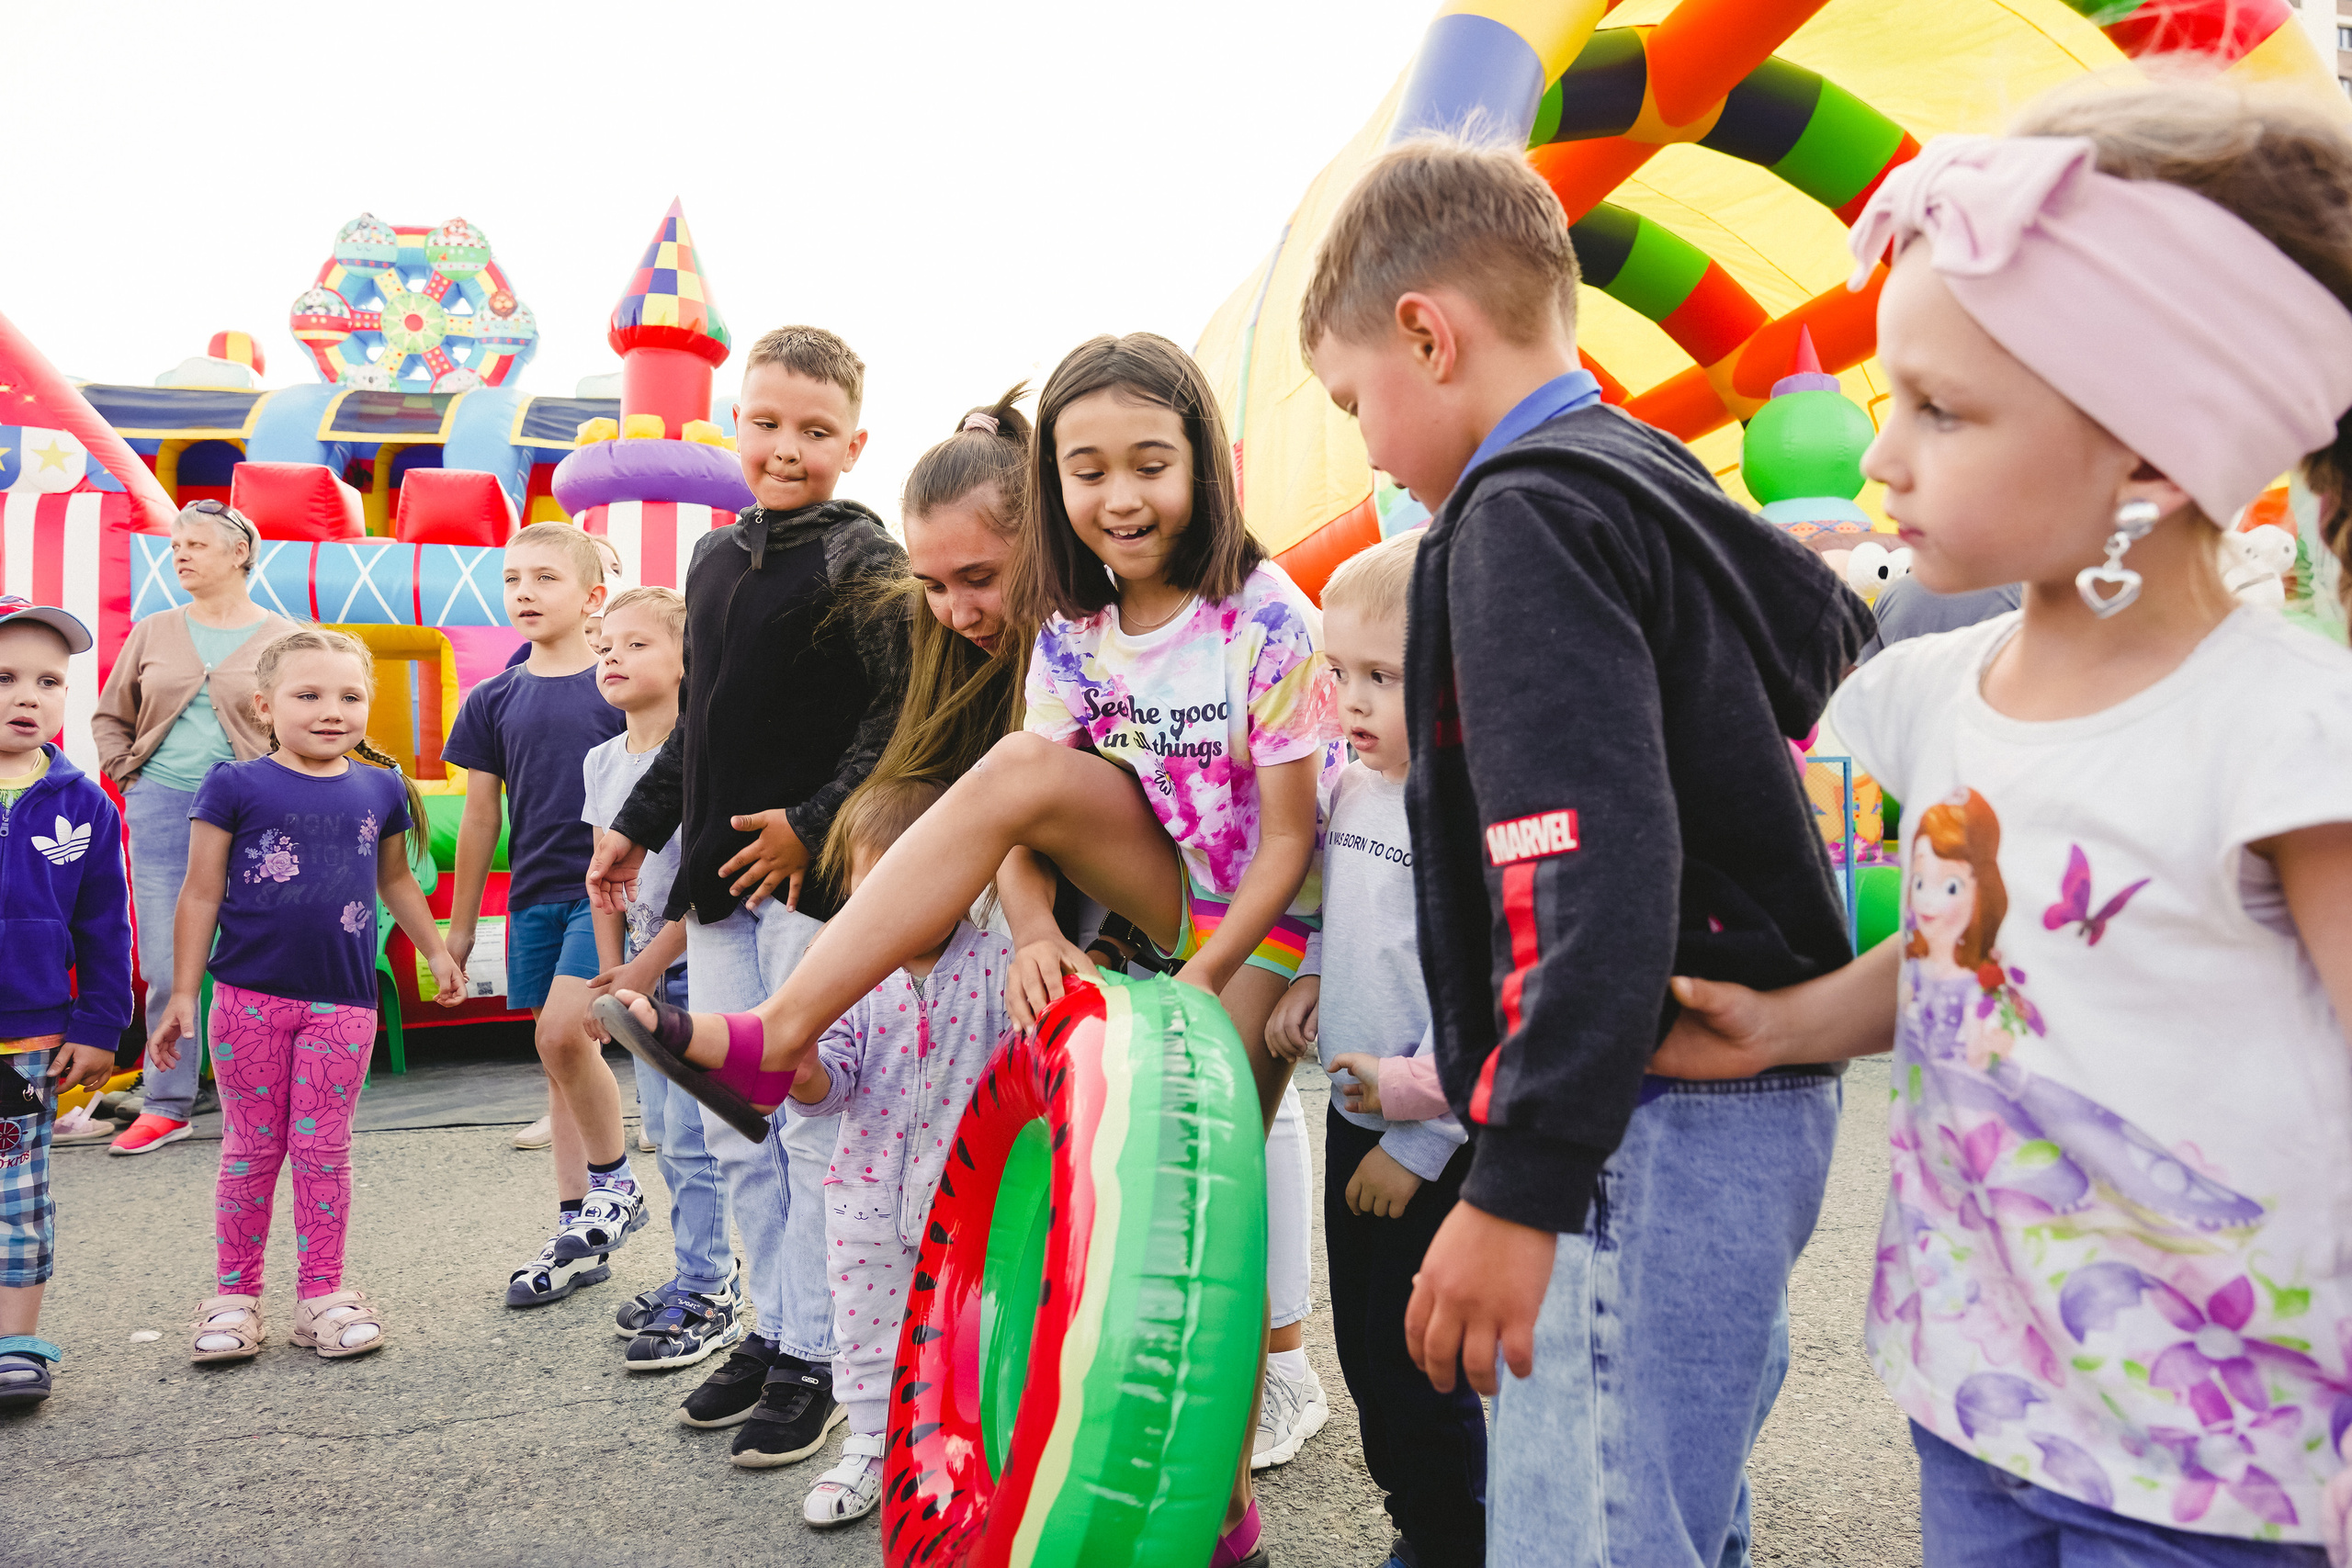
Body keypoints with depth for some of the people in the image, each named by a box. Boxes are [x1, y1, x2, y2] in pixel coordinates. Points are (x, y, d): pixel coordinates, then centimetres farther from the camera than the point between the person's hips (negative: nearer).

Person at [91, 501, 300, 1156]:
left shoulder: (283, 639, 2)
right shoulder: (154, 633, 11)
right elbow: (109, 717, 20)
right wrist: (129, 778, 8)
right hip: (162, 808, 3)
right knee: (165, 966, 3)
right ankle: (166, 1106, 12)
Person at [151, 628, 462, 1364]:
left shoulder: (381, 790, 6)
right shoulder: (235, 787, -3)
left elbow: (395, 880, 21)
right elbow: (201, 894, 0)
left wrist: (436, 950, 21)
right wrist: (182, 992, -1)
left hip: (342, 1001, 2)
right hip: (250, 997, -1)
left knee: (323, 1150, 7)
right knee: (251, 1149, 8)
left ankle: (323, 1292, 16)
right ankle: (236, 1295, 19)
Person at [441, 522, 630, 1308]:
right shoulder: (495, 700, 7)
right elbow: (480, 817, 13)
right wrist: (458, 924, 15)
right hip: (534, 896, 5)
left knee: (561, 1031, -18)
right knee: (560, 1051, 9)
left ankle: (616, 1182, 5)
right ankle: (580, 1231, 18)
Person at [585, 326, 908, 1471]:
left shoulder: (864, 559, -6)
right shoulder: (713, 559, 16)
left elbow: (897, 716, -16)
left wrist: (811, 825, -20)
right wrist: (638, 824, 21)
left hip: (816, 878, -7)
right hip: (719, 881, 8)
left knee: (815, 1125, -2)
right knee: (732, 1125, 13)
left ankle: (817, 1359, 11)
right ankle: (773, 1330, 27)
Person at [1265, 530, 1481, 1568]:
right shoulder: (1355, 783, 4)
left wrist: (1417, 1141, -17)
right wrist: (1312, 975, 3)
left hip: (1437, 1141, -8)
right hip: (1355, 1113, 8)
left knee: (1420, 1365, 3)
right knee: (1361, 1347, 18)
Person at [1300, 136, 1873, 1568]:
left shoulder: (1527, 513, -14)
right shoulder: (1659, 484, 15)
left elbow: (1597, 863, -25)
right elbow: (1828, 625, 33)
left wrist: (1520, 1183, -27)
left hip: (1654, 1127, -11)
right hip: (1754, 1095, 11)